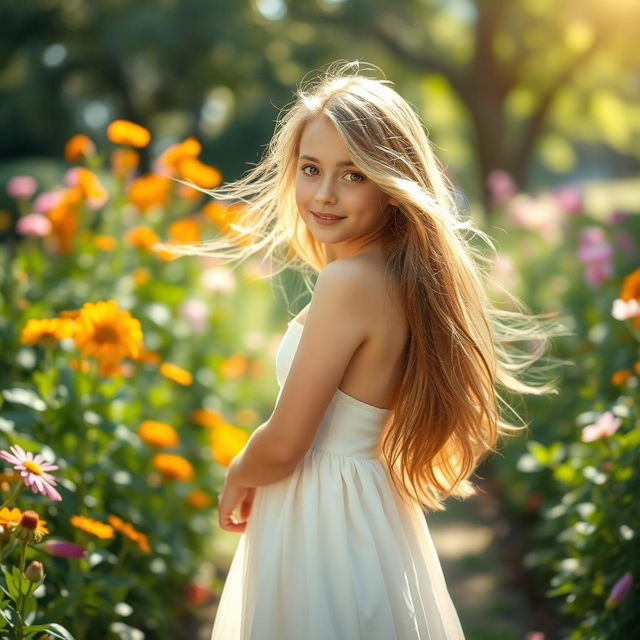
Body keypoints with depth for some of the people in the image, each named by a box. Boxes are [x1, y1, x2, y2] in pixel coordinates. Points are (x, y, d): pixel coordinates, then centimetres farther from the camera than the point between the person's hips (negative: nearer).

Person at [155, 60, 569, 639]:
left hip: (322, 520, -8)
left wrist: (237, 477, -1)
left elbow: (282, 448, -21)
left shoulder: (348, 283, -25)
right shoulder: (405, 277, 1)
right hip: (371, 510, 9)